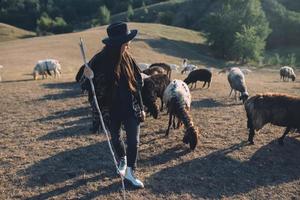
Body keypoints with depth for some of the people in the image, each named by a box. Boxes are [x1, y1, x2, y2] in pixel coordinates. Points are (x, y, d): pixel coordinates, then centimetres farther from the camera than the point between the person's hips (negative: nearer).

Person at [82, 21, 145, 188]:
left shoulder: (127, 58, -5)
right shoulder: (99, 61, -15)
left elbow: (137, 84, 3)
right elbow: (91, 87, -7)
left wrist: (141, 108, 6)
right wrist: (88, 78, -30)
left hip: (130, 109, 2)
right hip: (111, 110, -1)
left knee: (134, 140, 2)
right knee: (116, 138, 19)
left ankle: (130, 172, 22)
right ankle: (122, 160, 48)